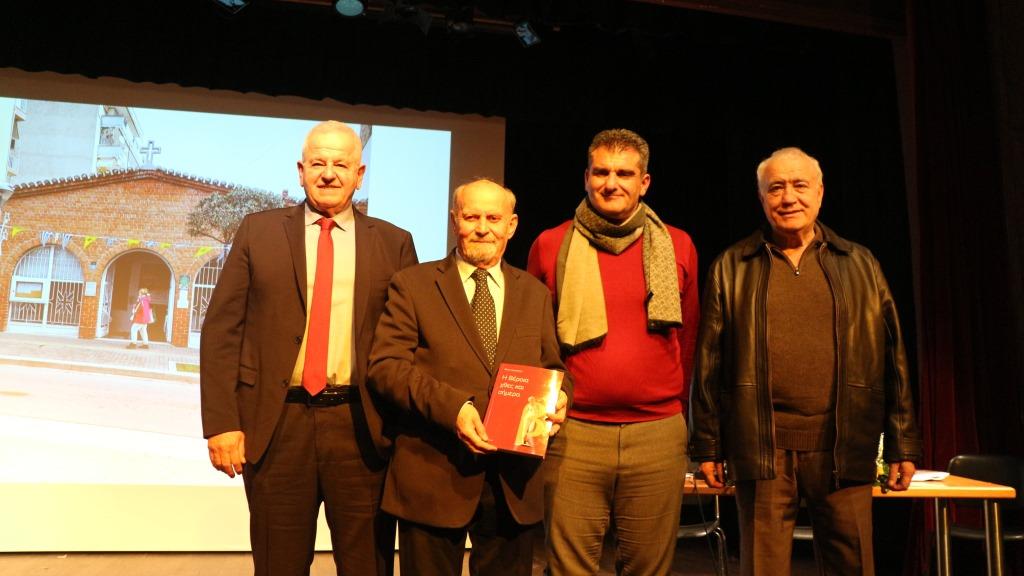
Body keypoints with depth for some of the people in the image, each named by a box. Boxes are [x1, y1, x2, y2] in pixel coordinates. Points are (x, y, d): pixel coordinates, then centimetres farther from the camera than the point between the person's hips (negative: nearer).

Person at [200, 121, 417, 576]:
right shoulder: (258, 231, 6)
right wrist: (221, 421, -5)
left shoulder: (394, 243, 6)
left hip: (362, 428, 0)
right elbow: (221, 332, 3)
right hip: (276, 425, 0)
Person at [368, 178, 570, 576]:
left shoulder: (535, 293, 12)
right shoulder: (411, 285, 1)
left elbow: (552, 367, 14)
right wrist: (451, 405, -21)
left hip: (515, 483, 3)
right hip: (433, 477, -3)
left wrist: (559, 395, -10)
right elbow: (385, 365, -8)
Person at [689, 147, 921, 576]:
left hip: (843, 448, 2)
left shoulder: (861, 266, 11)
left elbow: (892, 360, 11)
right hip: (762, 447, -1)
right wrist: (707, 446, 2)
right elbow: (709, 363, 5)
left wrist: (902, 444, 7)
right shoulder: (732, 268, 7)